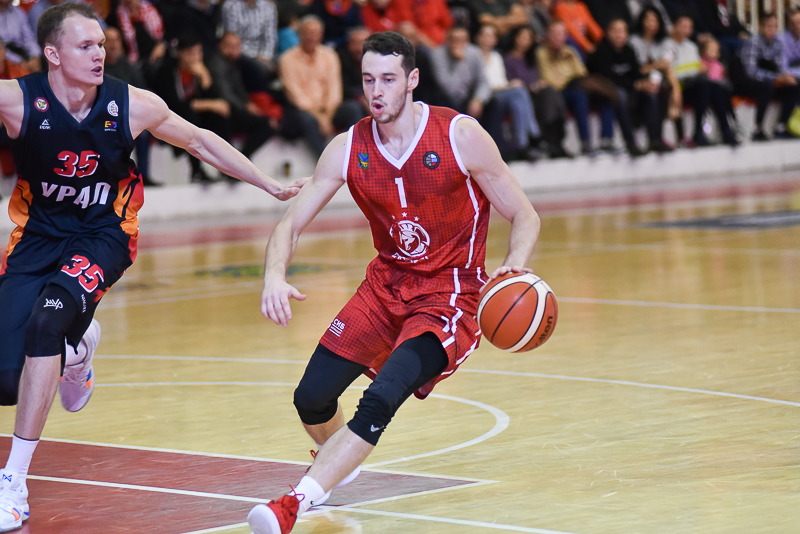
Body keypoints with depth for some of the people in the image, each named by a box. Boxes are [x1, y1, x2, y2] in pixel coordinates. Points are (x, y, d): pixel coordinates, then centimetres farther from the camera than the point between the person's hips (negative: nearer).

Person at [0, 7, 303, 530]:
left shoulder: (134, 106, -12)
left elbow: (199, 141, 6)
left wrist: (271, 185, 10)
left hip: (103, 237, -1)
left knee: (46, 319, -30)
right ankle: (78, 340, 35)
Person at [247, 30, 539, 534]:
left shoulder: (461, 137, -14)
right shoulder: (348, 149, -4)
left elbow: (525, 216, -8)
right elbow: (291, 224, -1)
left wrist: (514, 267, -29)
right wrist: (274, 275, -23)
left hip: (447, 297, -5)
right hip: (386, 285, 5)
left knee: (382, 399, -26)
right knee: (312, 398, 1)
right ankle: (338, 463, 36)